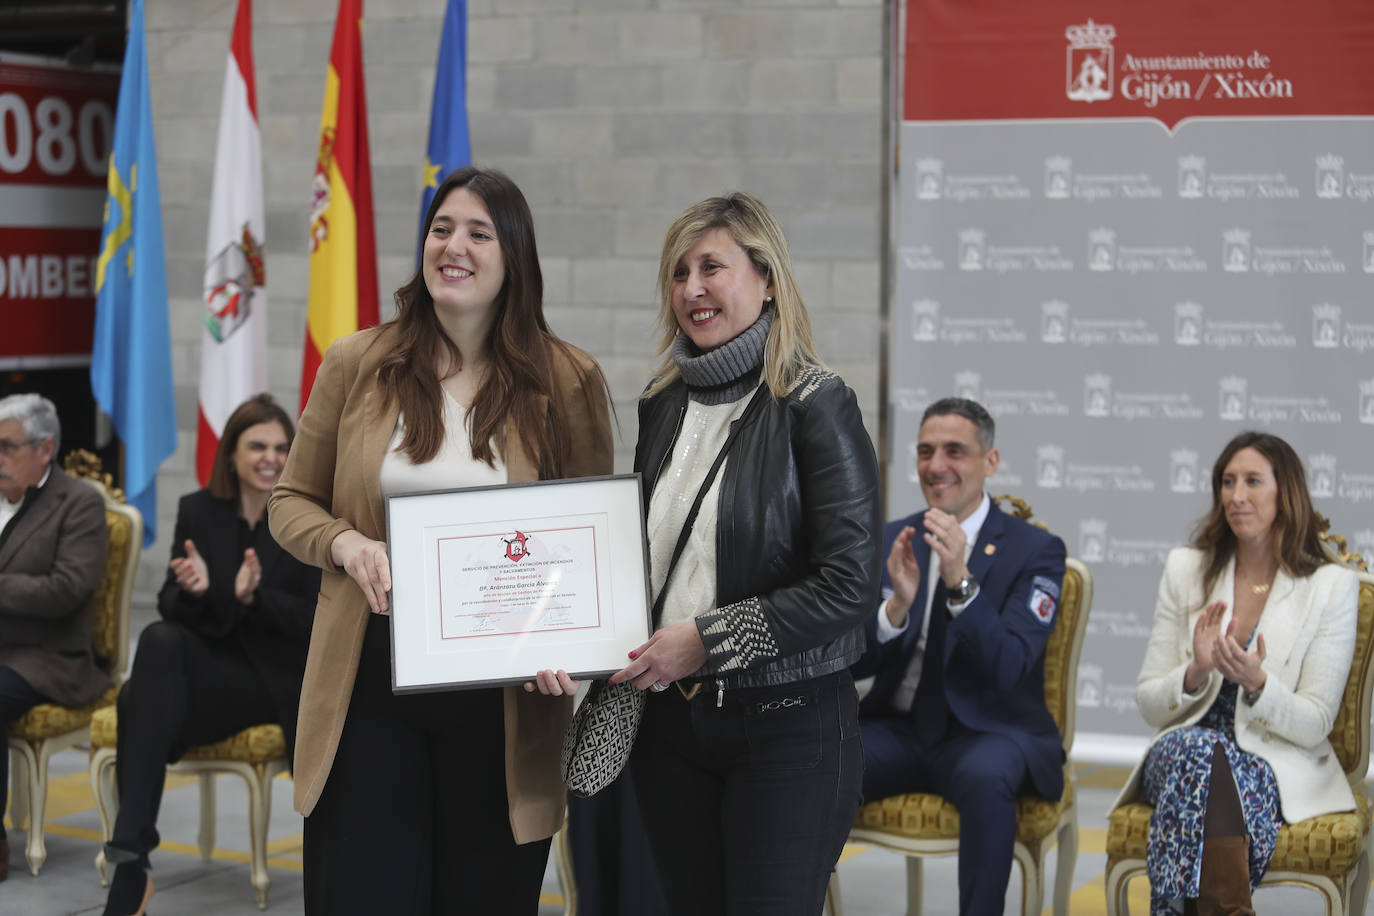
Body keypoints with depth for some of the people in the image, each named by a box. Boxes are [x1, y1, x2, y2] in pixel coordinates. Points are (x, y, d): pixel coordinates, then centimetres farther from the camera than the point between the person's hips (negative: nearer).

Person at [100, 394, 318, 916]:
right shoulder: (197, 511, 8)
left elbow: (316, 621, -6)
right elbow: (170, 608, 5)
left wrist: (255, 596, -24)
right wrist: (193, 590, -19)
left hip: (287, 681, -2)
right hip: (217, 673, 2)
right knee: (159, 640, -32)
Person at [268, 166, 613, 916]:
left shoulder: (567, 382, 1)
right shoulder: (356, 365, 4)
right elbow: (289, 502, 12)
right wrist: (345, 544, -10)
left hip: (501, 701, 0)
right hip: (370, 686, 1)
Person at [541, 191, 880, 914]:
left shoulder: (815, 406, -10)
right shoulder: (662, 406, 10)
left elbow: (849, 584, -16)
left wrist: (707, 640, -16)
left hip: (786, 725, -6)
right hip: (669, 720, 6)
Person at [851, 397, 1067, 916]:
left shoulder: (1035, 550, -3)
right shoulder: (890, 542, 9)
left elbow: (1011, 668, -15)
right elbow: (855, 663, 2)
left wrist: (961, 583, -29)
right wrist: (897, 604, -18)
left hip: (987, 734, -3)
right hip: (898, 729, 4)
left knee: (984, 776, -38)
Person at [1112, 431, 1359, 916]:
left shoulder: (1332, 586, 0)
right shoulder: (1185, 570, 8)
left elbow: (1314, 725, -3)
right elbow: (1148, 703, 7)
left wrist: (1256, 683, -23)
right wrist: (1196, 672, -16)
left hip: (1281, 770, -2)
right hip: (1183, 752, 2)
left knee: (1206, 765, -36)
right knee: (1198, 749, -35)